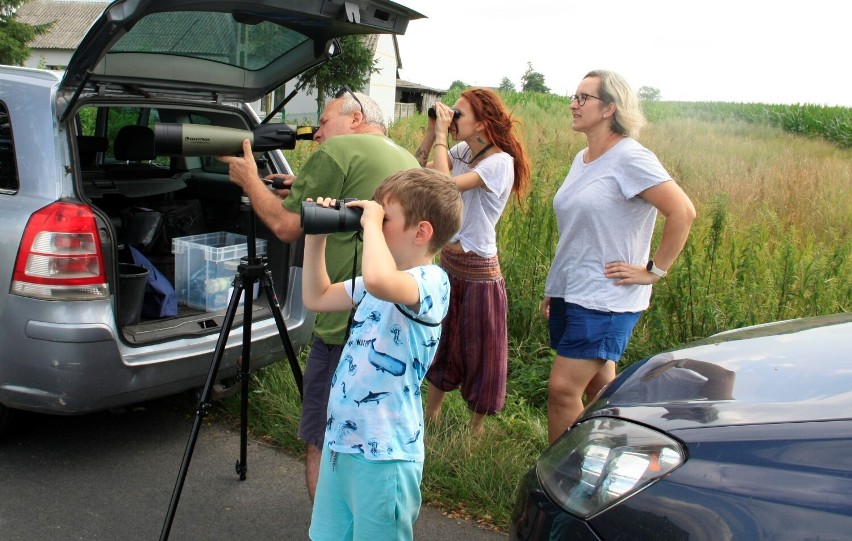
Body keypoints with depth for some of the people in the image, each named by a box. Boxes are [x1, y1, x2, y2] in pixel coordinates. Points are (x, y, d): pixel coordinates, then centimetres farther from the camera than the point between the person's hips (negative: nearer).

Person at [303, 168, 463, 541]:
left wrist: (371, 223, -26)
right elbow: (316, 298, 19)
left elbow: (379, 280, -42)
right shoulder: (376, 281, 10)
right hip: (341, 438, 9)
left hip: (383, 454, -9)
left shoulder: (431, 281, -19)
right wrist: (316, 237, 9)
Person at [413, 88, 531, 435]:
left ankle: (475, 431, 27)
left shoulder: (500, 162, -20)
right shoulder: (463, 151, 3)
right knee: (441, 346, 20)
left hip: (478, 272, -8)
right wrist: (432, 130, -5)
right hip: (448, 262, 8)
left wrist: (442, 134, -23)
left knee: (479, 354, 9)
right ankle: (430, 418, 36)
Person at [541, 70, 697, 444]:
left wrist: (654, 270, -15)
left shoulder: (630, 158, -13)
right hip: (569, 294, 8)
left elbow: (683, 212, -19)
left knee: (563, 387, -10)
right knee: (599, 387, 15)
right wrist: (553, 289, 19)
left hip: (605, 298, -8)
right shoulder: (582, 159, 13)